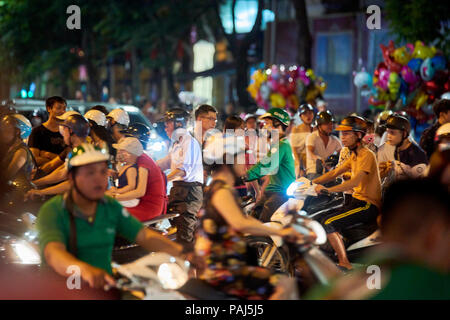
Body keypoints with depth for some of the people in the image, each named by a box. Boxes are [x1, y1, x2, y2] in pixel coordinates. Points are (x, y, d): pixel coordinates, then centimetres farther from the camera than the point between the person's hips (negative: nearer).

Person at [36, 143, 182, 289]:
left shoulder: (111, 207, 11)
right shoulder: (52, 210, -9)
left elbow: (144, 236, 6)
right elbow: (53, 254, -27)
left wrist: (180, 251, -14)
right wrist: (84, 269, -50)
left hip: (104, 285, 4)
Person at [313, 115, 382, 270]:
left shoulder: (367, 155, -15)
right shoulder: (354, 156, 17)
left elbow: (355, 181, -26)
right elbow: (335, 173, 17)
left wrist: (328, 189, -29)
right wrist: (312, 182, 5)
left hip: (368, 204, -10)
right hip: (357, 200, 10)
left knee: (328, 223, -21)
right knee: (323, 216, 7)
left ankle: (345, 265, -20)